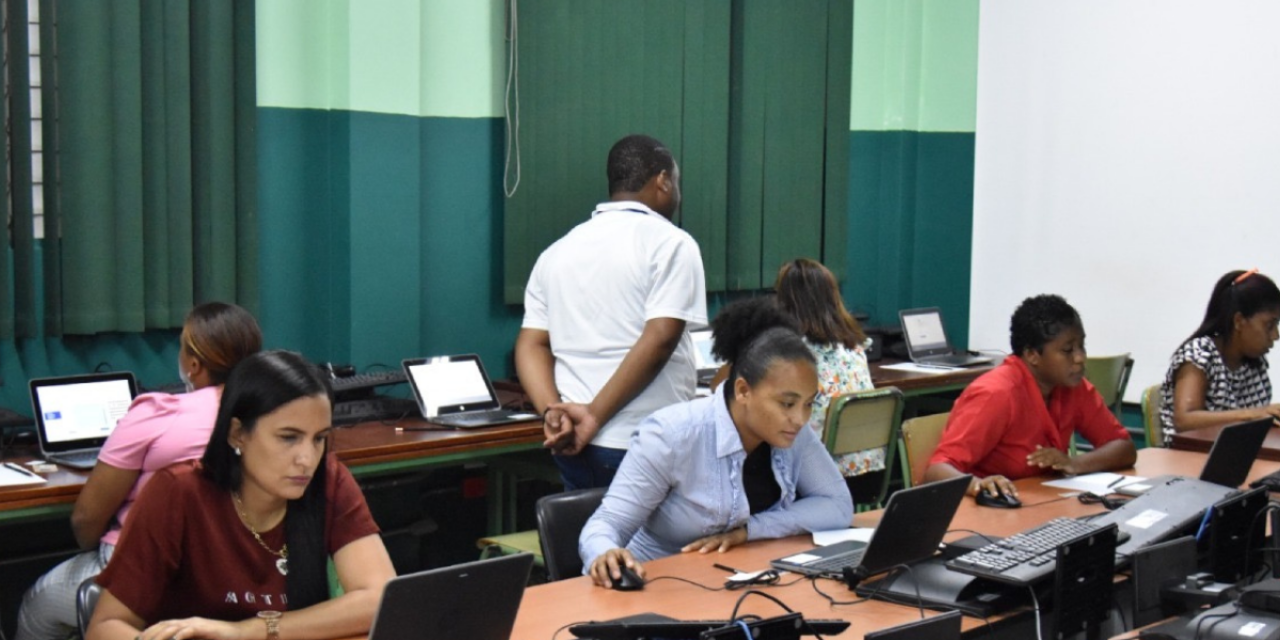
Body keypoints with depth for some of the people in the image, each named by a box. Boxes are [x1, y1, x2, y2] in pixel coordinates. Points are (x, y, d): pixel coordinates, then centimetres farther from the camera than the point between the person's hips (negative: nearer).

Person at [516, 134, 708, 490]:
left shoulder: (558, 251, 14)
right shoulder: (670, 243, -5)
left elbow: (531, 344, 7)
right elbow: (659, 340, -16)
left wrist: (553, 410, -7)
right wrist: (597, 415, -14)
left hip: (575, 443, 6)